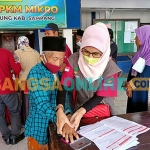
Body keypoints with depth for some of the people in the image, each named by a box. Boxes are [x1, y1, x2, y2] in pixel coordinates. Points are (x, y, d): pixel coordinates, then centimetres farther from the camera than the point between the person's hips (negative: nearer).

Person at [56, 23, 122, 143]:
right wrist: (60, 110, -38)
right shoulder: (74, 60, -20)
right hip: (80, 108, 1)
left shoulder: (110, 67, -22)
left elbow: (100, 96, -18)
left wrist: (81, 112, -32)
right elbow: (64, 87, -21)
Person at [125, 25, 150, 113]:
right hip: (133, 88, 8)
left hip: (142, 90, -8)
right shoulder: (142, 51, 8)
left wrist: (131, 85, -12)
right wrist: (128, 84, 0)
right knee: (131, 111, 17)